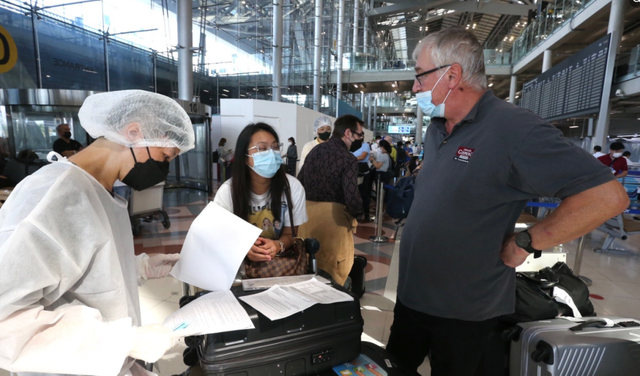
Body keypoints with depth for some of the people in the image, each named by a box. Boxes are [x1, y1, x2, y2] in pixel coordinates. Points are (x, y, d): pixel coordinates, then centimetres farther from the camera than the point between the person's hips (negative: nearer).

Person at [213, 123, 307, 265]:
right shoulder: (228, 191, -13)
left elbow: (289, 234, -3)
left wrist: (278, 245, -26)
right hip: (240, 259, 0)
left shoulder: (293, 187, -11)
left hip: (278, 259, 1)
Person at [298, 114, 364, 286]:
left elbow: (299, 181, 9)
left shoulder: (315, 149, 7)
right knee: (333, 266, 11)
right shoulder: (348, 159, -14)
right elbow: (352, 198, -21)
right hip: (332, 216, -6)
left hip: (307, 212, 7)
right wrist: (356, 213, 1)